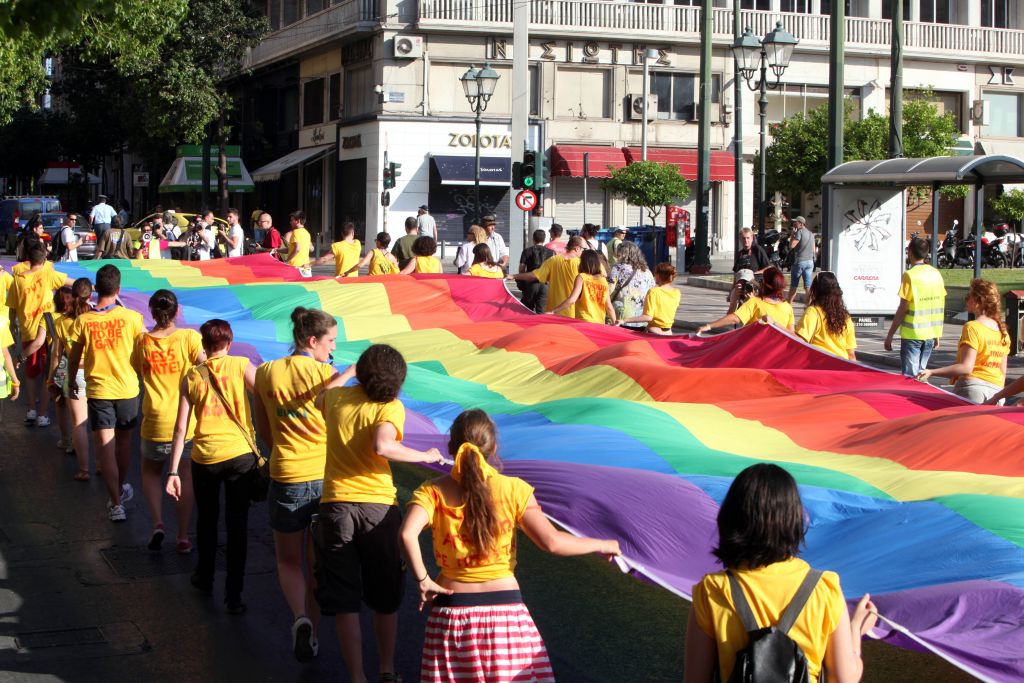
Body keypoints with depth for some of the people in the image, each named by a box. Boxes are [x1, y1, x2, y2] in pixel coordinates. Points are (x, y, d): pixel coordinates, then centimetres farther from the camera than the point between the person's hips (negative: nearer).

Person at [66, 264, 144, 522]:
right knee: (123, 440, 21)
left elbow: (74, 359, 1)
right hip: (127, 389, 1)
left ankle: (116, 504, -4)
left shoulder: (83, 321, -7)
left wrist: (72, 383, 18)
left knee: (105, 446, 1)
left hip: (98, 391, -1)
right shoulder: (132, 317, -10)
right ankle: (122, 487, 41)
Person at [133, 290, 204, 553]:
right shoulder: (189, 337, -9)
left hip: (155, 421, 1)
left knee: (151, 472, 21)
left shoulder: (142, 341, -2)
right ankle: (183, 537, 13)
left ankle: (158, 523, 1)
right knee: (185, 476, 12)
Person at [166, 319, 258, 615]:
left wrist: (173, 471, 6)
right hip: (240, 455, -2)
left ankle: (205, 578, 38)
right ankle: (234, 595, 6)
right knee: (237, 525, 6)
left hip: (204, 457, 2)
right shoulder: (241, 366, 0)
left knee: (206, 519, 23)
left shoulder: (192, 376, 5)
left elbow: (181, 428, 3)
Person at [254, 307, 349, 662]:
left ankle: (300, 619, -8)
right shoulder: (327, 374, -10)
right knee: (318, 563, 17)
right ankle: (311, 632, 20)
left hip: (286, 477, 1)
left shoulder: (266, 373, 0)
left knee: (289, 561, 17)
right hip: (326, 476, -1)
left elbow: (264, 430, 9)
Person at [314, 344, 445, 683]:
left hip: (336, 504, 2)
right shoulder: (391, 407, -8)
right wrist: (425, 456, -13)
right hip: (379, 506, -1)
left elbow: (319, 401, 29)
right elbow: (382, 447, -26)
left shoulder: (335, 397, 4)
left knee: (344, 602, 6)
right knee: (386, 599, 18)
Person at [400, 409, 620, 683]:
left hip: (451, 608, 1)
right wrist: (601, 544, 5)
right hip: (504, 607, -1)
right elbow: (551, 542, -9)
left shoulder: (432, 491, -2)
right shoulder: (513, 489, -4)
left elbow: (407, 534, -20)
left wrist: (423, 581, -8)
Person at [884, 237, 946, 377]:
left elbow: (903, 309, -13)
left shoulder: (910, 275, -12)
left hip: (912, 334, -6)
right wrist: (938, 334, 18)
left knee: (910, 376, -2)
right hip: (930, 334, 6)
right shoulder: (936, 274, 5)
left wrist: (890, 335, -8)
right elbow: (940, 307, 9)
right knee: (921, 373, 18)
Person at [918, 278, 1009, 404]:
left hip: (972, 386, -7)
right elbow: (1003, 371, 17)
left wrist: (931, 372, -21)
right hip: (996, 391, 7)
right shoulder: (1003, 331, 13)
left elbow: (966, 367, -17)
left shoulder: (972, 327, -9)